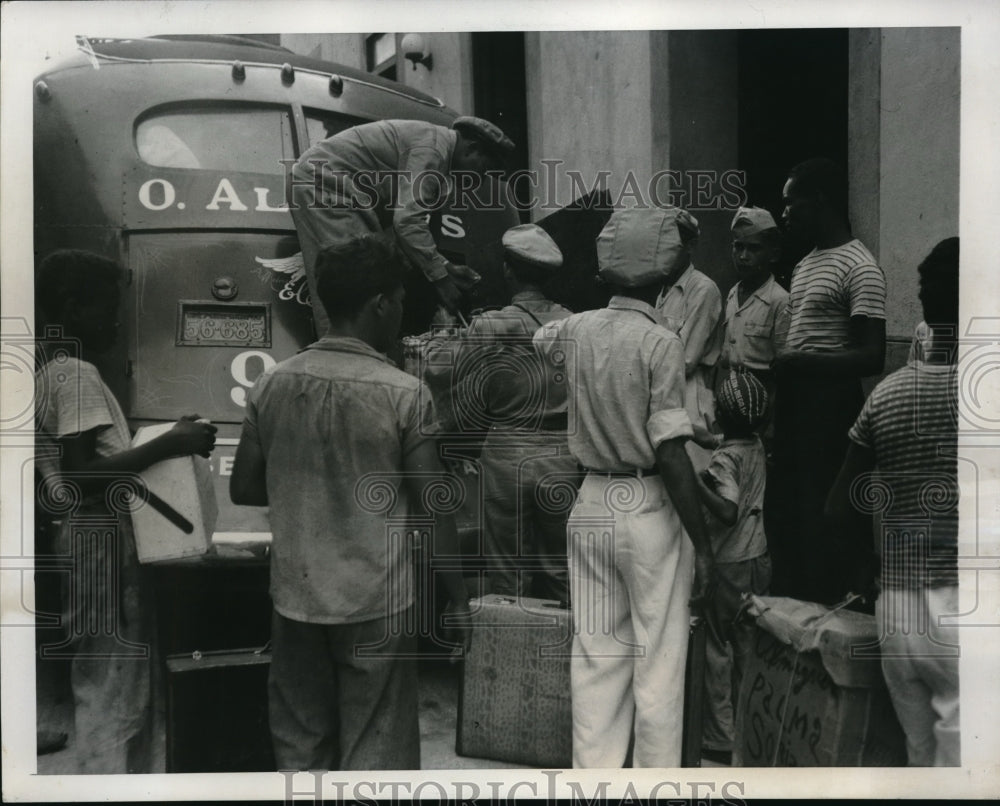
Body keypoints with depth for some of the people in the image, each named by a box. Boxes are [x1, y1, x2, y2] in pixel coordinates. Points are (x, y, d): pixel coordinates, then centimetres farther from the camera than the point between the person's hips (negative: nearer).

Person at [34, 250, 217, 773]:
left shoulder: (50, 370, 15)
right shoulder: (77, 375, -15)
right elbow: (81, 476, -23)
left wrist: (164, 440, 14)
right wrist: (167, 445, -22)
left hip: (85, 537, 10)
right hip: (101, 544, -10)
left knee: (105, 684, 17)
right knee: (113, 690, -3)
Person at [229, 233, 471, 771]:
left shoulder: (271, 384, -2)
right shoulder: (404, 394, -13)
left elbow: (243, 489, 5)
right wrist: (457, 595, 0)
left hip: (295, 594, 4)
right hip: (376, 603, -4)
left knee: (300, 746, 17)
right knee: (374, 752, 10)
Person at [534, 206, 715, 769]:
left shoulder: (577, 329, 3)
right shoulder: (661, 343, -13)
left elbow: (535, 337, 29)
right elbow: (671, 454, -17)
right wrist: (702, 543, -11)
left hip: (591, 505, 6)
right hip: (650, 509, -5)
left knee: (595, 659, 13)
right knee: (658, 665, 5)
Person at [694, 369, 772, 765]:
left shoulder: (725, 458, -20)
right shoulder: (758, 447, 4)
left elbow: (728, 512, -28)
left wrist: (695, 482, -26)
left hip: (727, 564, -7)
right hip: (758, 558, 8)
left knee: (717, 650, 4)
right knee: (748, 646, 16)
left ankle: (719, 739, 11)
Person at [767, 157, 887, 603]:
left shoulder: (860, 269, -11)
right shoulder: (805, 264, 17)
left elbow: (873, 356, -17)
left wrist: (806, 364, -25)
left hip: (831, 405, -9)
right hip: (794, 401, 9)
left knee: (822, 519, -3)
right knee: (782, 512, 15)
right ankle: (787, 606, 29)